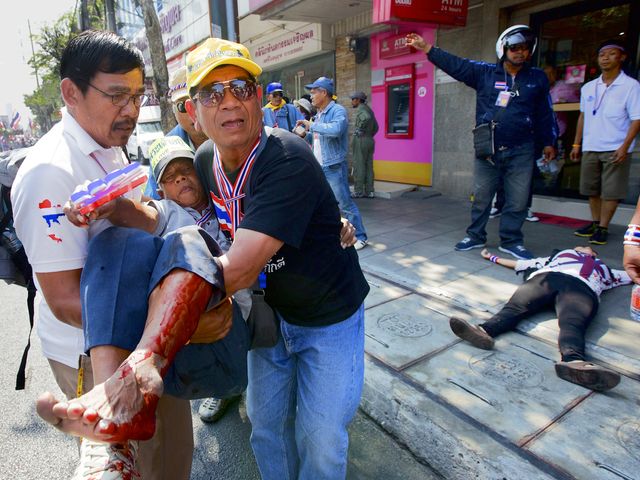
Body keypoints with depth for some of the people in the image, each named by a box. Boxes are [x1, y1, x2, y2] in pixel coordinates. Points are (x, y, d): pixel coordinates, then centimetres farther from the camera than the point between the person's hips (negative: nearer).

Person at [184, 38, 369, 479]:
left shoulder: (289, 160, -31)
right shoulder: (205, 159, -6)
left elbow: (239, 268, -37)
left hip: (328, 318, -6)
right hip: (270, 309, 6)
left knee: (320, 442, 9)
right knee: (265, 421, 21)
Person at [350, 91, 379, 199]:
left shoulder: (360, 109, -9)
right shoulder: (369, 109, 19)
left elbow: (366, 118, -31)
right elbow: (375, 127, 24)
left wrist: (359, 130, -20)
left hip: (360, 140, -9)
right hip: (370, 140, 9)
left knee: (359, 166, -5)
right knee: (368, 166, 8)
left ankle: (358, 191, -2)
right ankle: (369, 191, 10)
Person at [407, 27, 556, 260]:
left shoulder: (537, 78, 8)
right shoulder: (485, 73, 4)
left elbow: (545, 114, 13)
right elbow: (454, 64, 0)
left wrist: (548, 142, 13)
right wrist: (427, 48, -7)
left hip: (521, 151, 1)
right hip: (486, 149, 0)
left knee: (517, 200, 3)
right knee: (481, 196, 7)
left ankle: (511, 241, 17)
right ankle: (476, 236, 22)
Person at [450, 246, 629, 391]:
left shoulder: (604, 269, 45)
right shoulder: (559, 255, 44)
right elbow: (519, 263, 45)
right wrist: (492, 257, 50)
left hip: (582, 288, 0)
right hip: (545, 277, 0)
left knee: (572, 324, -34)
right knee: (515, 307, -31)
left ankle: (574, 362, -62)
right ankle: (484, 330, -57)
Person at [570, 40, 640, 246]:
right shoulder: (588, 87, 10)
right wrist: (576, 144, 14)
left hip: (615, 150, -5)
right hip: (590, 148, 5)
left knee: (610, 192, -1)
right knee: (592, 190, 12)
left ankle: (603, 228, 7)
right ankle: (595, 223, 25)